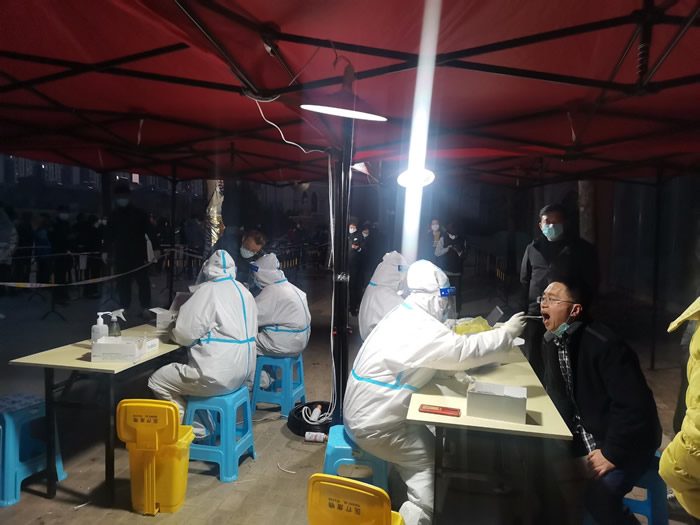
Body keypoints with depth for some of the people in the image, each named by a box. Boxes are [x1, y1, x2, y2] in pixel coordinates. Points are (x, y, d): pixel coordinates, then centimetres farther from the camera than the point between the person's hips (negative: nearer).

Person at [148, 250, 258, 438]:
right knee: (174, 372, 29)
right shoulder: (244, 292, 12)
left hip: (220, 374, -9)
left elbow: (184, 334, -12)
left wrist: (175, 333, 9)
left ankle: (197, 429, 9)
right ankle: (203, 422, 24)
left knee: (157, 382, 5)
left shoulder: (208, 290, -11)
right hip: (242, 370, 9)